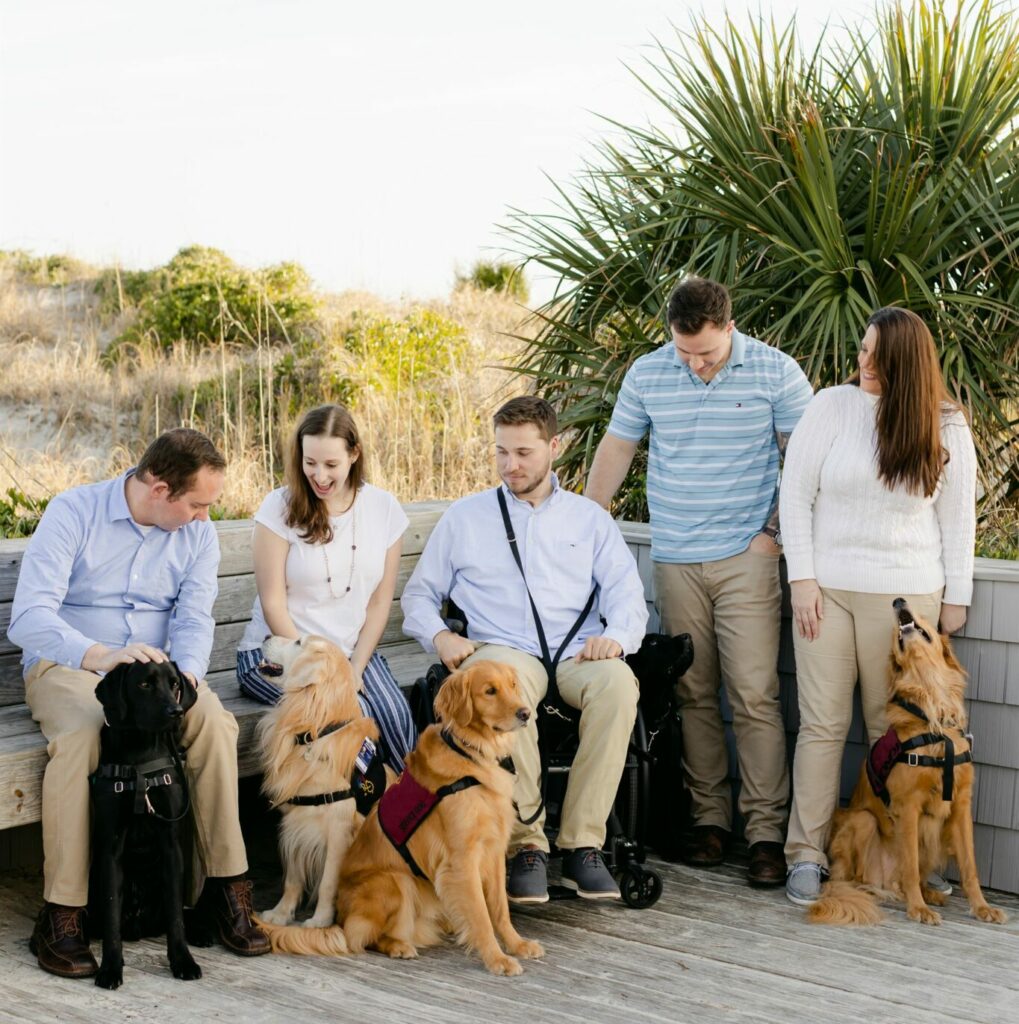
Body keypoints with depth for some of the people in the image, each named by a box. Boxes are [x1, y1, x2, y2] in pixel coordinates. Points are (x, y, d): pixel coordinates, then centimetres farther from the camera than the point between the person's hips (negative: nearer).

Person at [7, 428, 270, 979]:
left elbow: (193, 620, -6)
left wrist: (185, 676, -30)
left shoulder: (198, 534, 1)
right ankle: (61, 916, -28)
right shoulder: (73, 512, -14)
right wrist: (100, 656, -43)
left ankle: (227, 886, -17)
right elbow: (29, 617, -24)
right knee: (79, 735, -36)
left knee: (214, 721, -28)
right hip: (65, 666, -3)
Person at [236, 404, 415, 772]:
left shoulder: (384, 508, 3)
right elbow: (273, 604, -7)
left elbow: (380, 600, 5)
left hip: (354, 650, 3)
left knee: (395, 715, -26)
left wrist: (355, 669, -7)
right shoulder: (280, 507, -6)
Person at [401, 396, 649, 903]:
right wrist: (439, 636, -3)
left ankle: (582, 842, -28)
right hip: (501, 648, -1)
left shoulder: (590, 518, 21)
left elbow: (627, 593, 11)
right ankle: (527, 844, -29)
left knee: (617, 681, -35)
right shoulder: (463, 517, 19)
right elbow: (419, 594, 20)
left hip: (577, 652, 1)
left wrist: (616, 636, -12)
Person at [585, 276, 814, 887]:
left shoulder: (776, 372, -4)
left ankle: (767, 831, 0)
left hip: (746, 557, -3)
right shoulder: (646, 374, 4)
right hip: (674, 560, 3)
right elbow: (616, 449, 15)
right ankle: (710, 818, 17)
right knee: (693, 694, 7)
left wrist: (776, 530, -4)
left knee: (755, 695, -6)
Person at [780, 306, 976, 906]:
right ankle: (807, 854, 8)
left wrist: (955, 597, 5)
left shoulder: (946, 426, 2)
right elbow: (796, 494, 1)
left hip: (905, 596, 0)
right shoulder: (832, 406, -1)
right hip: (827, 589, 0)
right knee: (823, 724, 2)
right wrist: (802, 578, -4)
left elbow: (958, 517, 7)